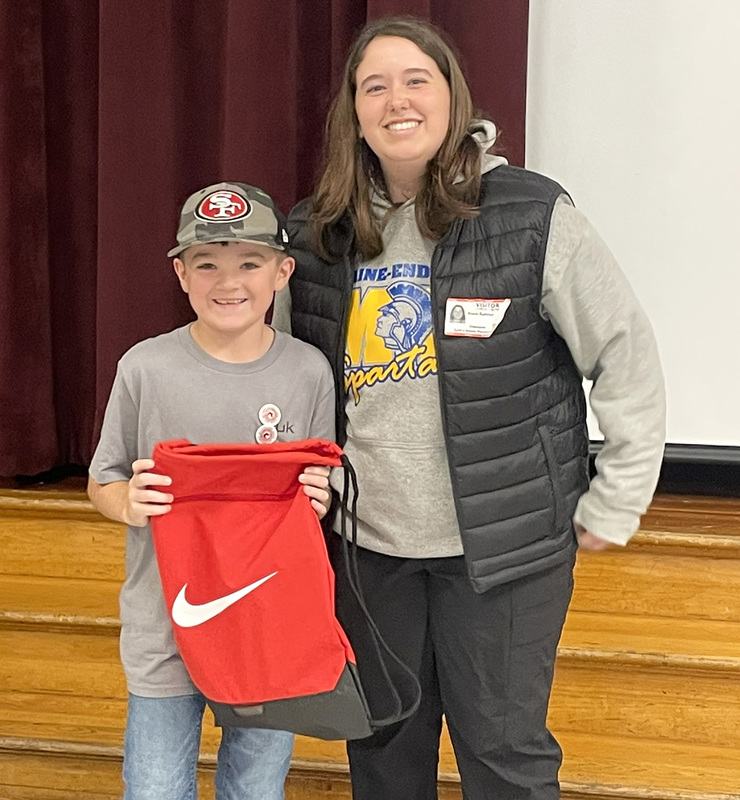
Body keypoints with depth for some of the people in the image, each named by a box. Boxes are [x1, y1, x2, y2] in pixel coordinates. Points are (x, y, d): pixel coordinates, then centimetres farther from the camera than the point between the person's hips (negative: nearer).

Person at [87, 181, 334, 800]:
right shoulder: (146, 369, -10)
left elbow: (324, 489, 6)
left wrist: (318, 499, -16)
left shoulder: (308, 372, -5)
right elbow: (101, 482, 1)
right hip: (166, 629, -1)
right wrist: (128, 504, -20)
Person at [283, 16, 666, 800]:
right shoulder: (315, 234, 1)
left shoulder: (531, 215, -11)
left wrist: (613, 506, -7)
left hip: (502, 543, -4)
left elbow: (627, 355, -8)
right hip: (366, 540, 4)